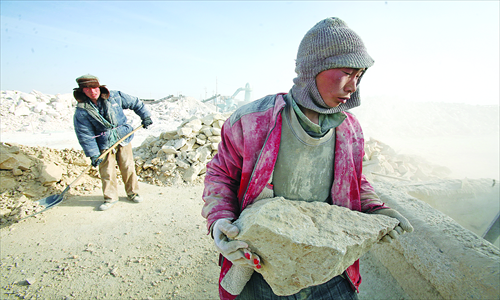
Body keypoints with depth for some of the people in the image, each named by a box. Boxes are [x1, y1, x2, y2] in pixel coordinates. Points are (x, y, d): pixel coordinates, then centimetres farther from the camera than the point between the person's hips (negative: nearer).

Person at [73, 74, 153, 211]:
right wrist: (93, 154, -11)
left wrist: (145, 116, 4)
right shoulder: (81, 112, -9)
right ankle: (110, 198, 21)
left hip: (123, 139, 1)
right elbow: (85, 136, -8)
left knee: (128, 168, 6)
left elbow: (135, 103, 7)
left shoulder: (115, 97, -6)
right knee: (107, 173, 2)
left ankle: (132, 193, 24)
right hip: (104, 146, -1)